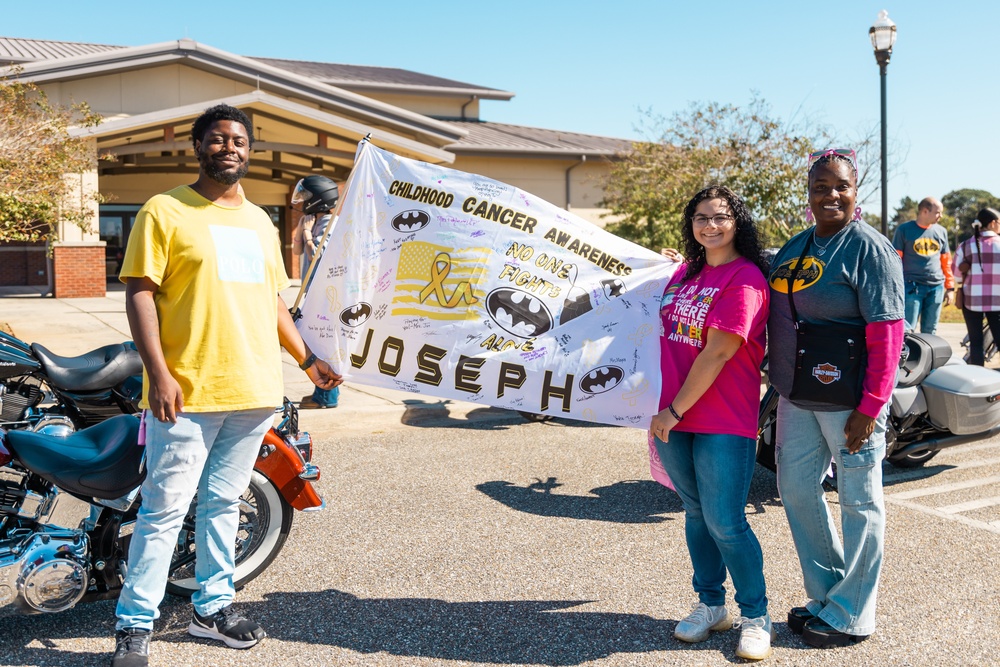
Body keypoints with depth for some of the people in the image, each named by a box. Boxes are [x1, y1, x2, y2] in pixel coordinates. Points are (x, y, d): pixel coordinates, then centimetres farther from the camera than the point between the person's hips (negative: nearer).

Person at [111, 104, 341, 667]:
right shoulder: (166, 210, -1)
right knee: (165, 510, -1)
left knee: (224, 504, 15)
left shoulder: (260, 221, 17)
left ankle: (213, 607, 28)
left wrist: (307, 359, 17)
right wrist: (159, 372, -16)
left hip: (254, 390, 6)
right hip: (187, 393, -5)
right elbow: (140, 293, -7)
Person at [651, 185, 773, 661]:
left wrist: (675, 411, -14)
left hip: (724, 424, -7)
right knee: (696, 514, 15)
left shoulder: (745, 278, -12)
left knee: (725, 524, -3)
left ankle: (755, 617, 17)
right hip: (674, 418, 7)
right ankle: (710, 606, 31)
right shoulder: (685, 273, 12)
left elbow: (717, 354, -17)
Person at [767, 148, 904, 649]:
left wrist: (870, 407, -19)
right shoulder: (794, 248, 10)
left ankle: (850, 616, 19)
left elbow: (886, 332, -16)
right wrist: (780, 381, 10)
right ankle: (825, 594, 31)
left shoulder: (868, 247, -11)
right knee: (795, 489, 14)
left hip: (847, 400, -7)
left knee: (859, 502, 6)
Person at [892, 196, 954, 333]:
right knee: (907, 330, -6)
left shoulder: (941, 231, 12)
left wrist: (950, 287, 13)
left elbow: (946, 262, 16)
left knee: (929, 331, 9)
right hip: (912, 286, -4)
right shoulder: (904, 230, -1)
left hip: (936, 287, 4)